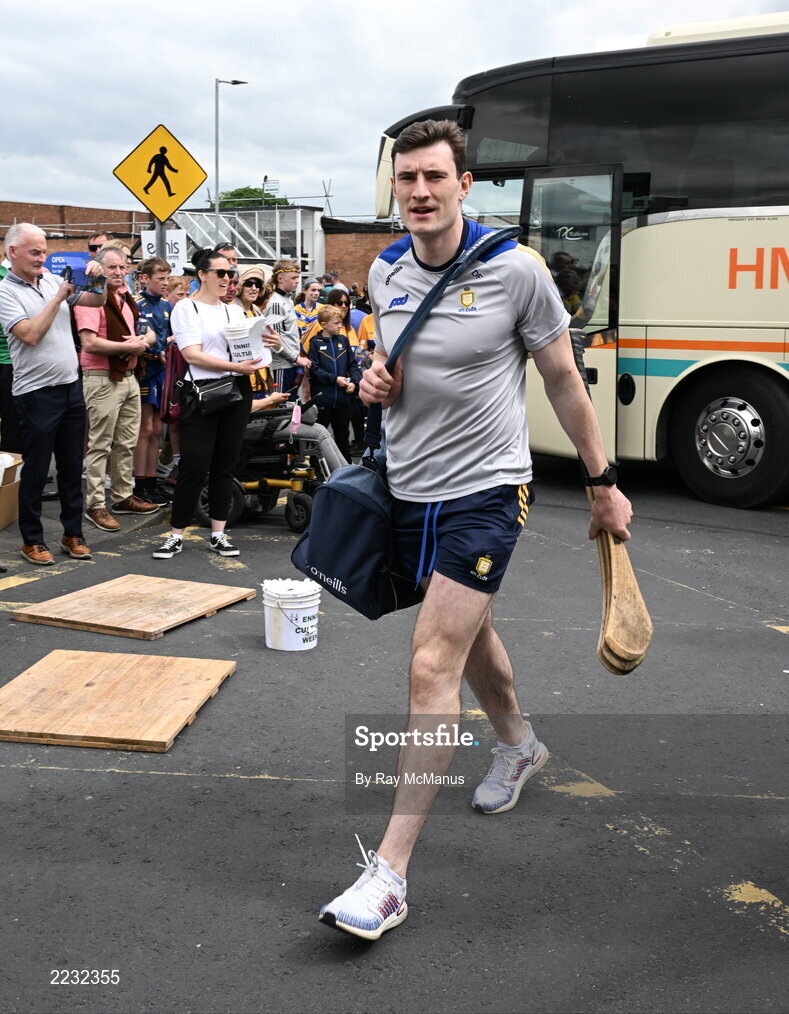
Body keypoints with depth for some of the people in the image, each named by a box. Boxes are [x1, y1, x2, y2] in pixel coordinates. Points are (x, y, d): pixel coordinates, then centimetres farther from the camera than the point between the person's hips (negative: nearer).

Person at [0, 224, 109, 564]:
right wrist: (59, 297, -16)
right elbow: (30, 334, -20)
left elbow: (97, 301, 17)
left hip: (71, 386, 6)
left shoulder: (52, 280, 9)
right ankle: (32, 540, 15)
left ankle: (73, 534, 23)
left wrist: (98, 278, -3)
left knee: (72, 467, 12)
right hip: (37, 393, -6)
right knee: (36, 471, 3)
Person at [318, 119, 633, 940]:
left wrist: (604, 484, 1)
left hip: (484, 490, -6)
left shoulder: (515, 270, -13)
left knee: (432, 665, -14)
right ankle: (518, 745, 53)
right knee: (467, 633, 23)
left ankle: (389, 873, -9)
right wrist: (376, 378, -4)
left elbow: (563, 381, -3)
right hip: (409, 489, 6)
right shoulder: (384, 271, 3)